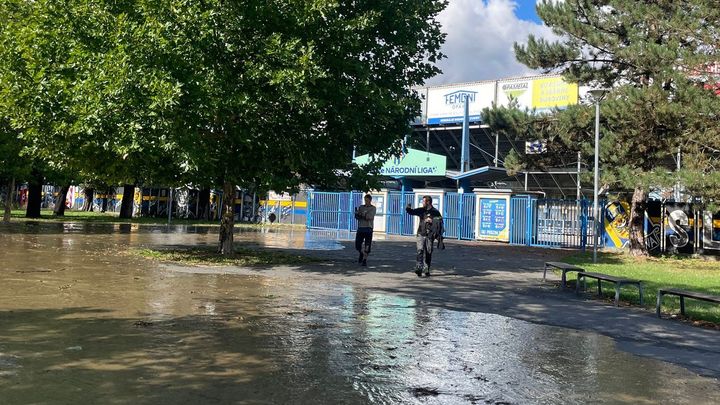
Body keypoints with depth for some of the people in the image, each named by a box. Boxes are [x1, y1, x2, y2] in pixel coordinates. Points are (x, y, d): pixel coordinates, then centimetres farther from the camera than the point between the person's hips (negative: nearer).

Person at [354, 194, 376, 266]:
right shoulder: (361, 207, 12)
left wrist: (361, 214, -12)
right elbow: (356, 217, 4)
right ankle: (361, 253, 33)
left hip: (368, 228, -3)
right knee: (357, 245, 4)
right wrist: (365, 216, -14)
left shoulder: (373, 208, 1)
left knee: (367, 246, -4)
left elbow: (369, 217, -12)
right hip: (360, 228, 3)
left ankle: (365, 260, 5)